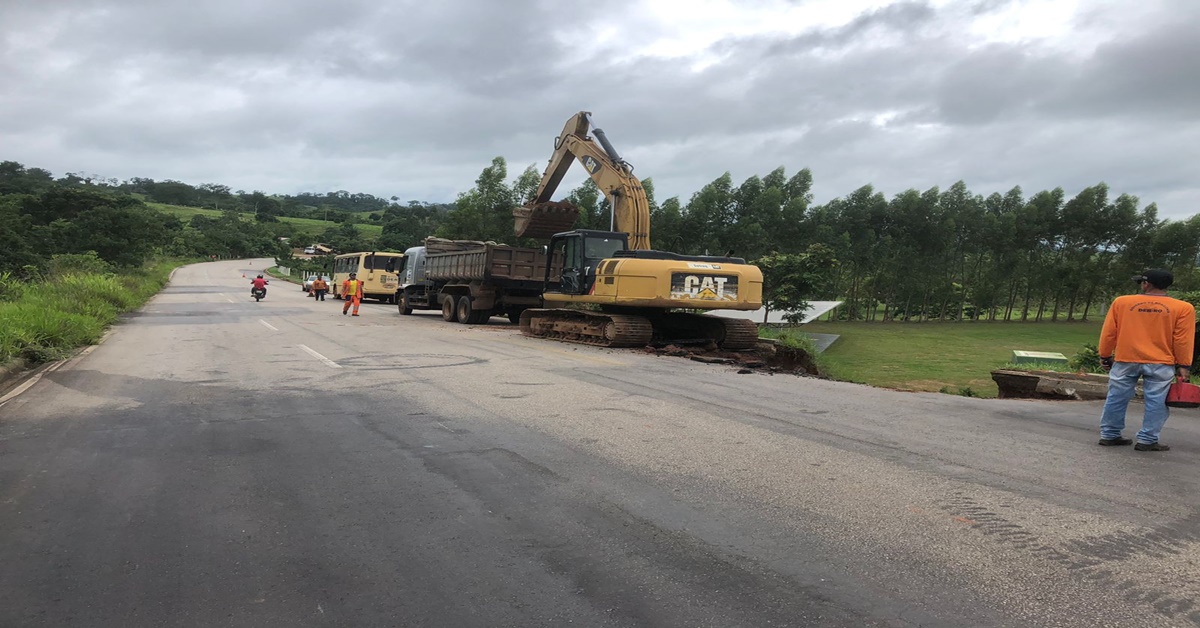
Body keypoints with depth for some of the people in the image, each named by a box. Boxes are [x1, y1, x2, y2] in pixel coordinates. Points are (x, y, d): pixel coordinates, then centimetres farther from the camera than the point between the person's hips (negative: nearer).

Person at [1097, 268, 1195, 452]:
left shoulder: (1121, 302, 0)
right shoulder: (1183, 308, -2)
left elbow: (1109, 333, 4)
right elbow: (1183, 340, -2)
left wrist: (1105, 356, 13)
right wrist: (1183, 366, 3)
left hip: (1125, 360, 1)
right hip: (1161, 363, -1)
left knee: (1116, 399, 8)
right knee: (1156, 402, 4)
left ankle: (1109, 435, 13)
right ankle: (1147, 440, 3)